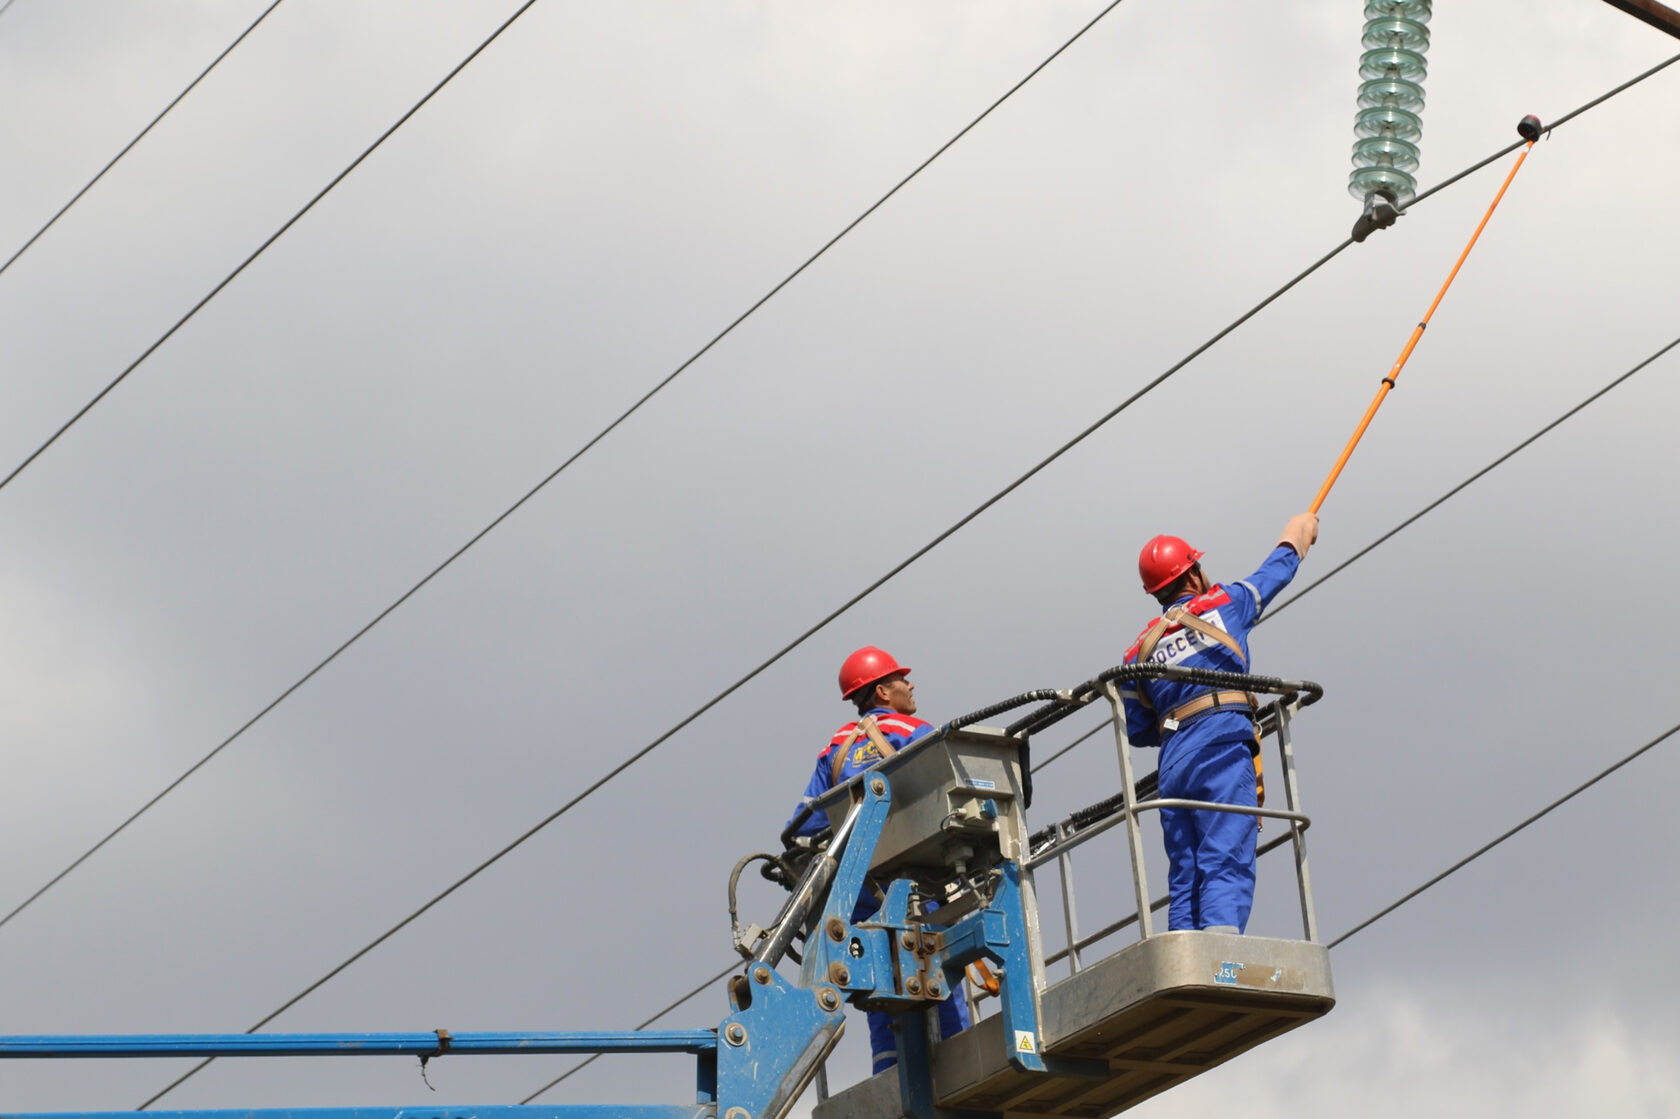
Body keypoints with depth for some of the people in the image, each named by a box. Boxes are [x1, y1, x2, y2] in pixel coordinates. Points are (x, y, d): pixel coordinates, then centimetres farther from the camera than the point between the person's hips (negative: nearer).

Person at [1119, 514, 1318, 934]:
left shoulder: (1139, 650, 20)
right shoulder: (1224, 604, 12)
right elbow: (1276, 571, 30)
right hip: (1222, 748, -5)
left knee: (1185, 877, 6)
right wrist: (1297, 533, 49)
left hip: (1173, 760, 5)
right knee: (1226, 863, -17)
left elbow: (1136, 730, 19)